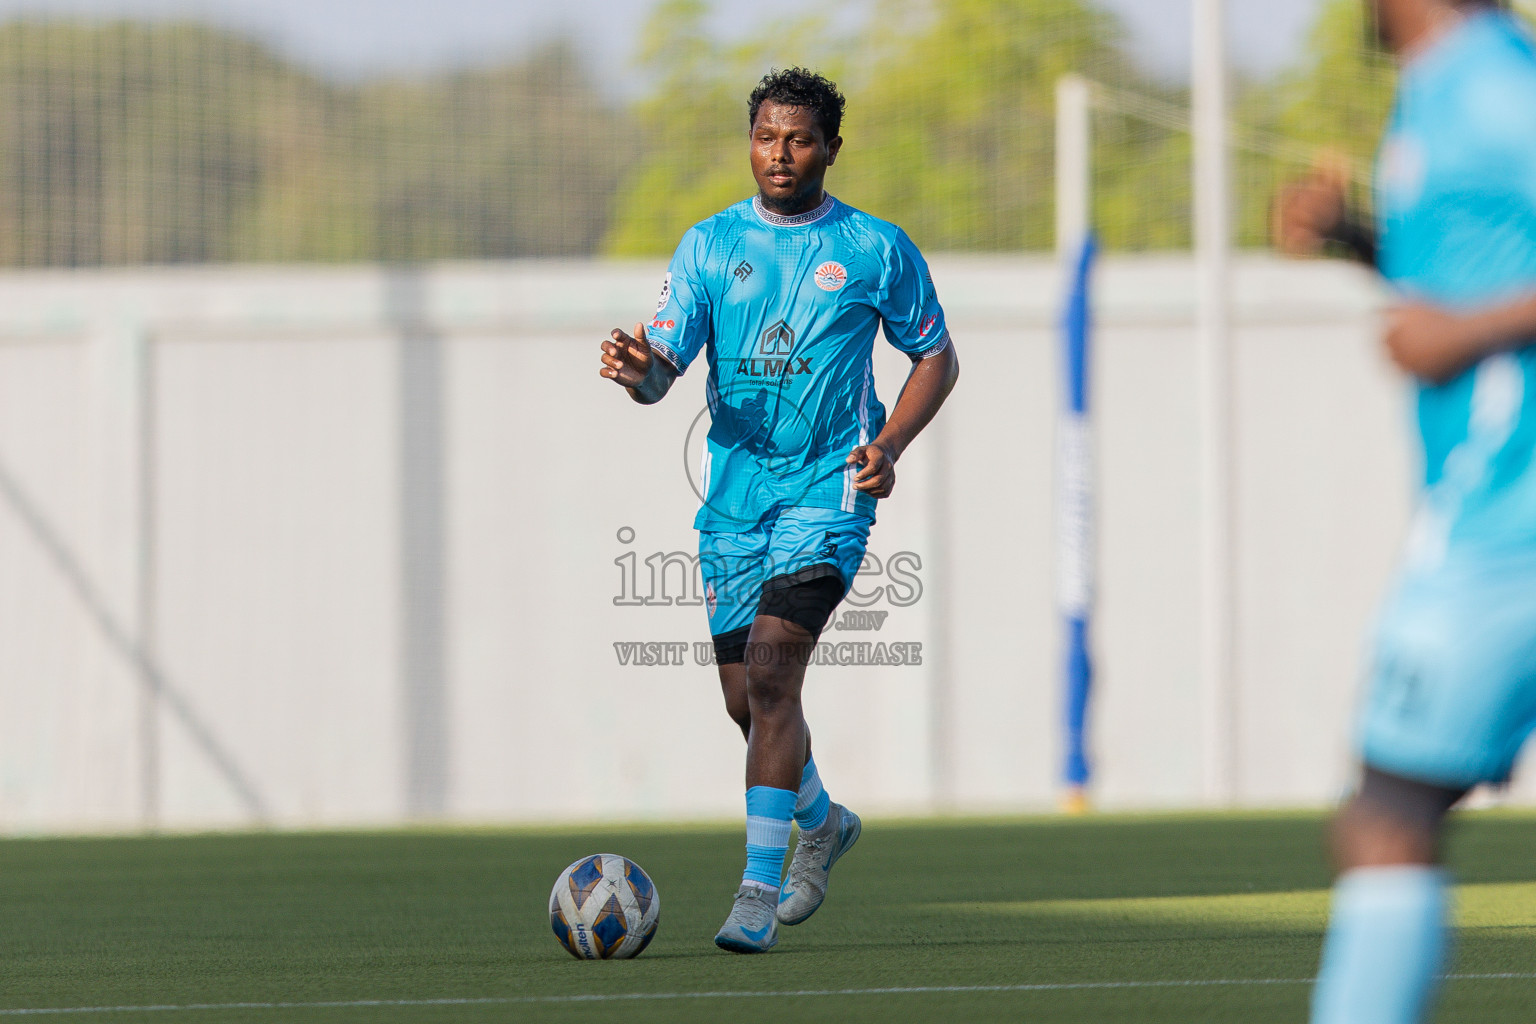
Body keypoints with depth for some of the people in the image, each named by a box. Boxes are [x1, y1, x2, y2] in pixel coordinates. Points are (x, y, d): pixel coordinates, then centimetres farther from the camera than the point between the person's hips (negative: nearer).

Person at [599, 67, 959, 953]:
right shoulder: (710, 245, 5)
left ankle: (760, 889, -19)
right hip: (734, 491, 4)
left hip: (827, 490, -4)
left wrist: (889, 445, -6)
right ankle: (823, 824, 41)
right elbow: (667, 364, -3)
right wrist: (640, 371, -28)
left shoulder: (876, 248, 0)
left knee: (770, 672, -20)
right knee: (748, 700, 11)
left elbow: (937, 356, 10)